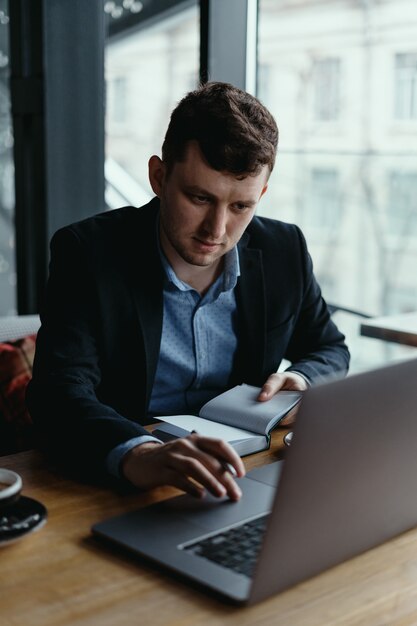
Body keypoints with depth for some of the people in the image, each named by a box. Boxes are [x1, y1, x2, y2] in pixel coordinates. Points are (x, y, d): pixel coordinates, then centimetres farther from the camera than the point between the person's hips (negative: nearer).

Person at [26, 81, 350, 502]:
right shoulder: (88, 253, -12)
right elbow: (58, 391, -24)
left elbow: (330, 350, 14)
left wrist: (302, 380, -10)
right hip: (117, 485, -1)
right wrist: (137, 454, -44)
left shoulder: (284, 251, -1)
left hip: (239, 471, 2)